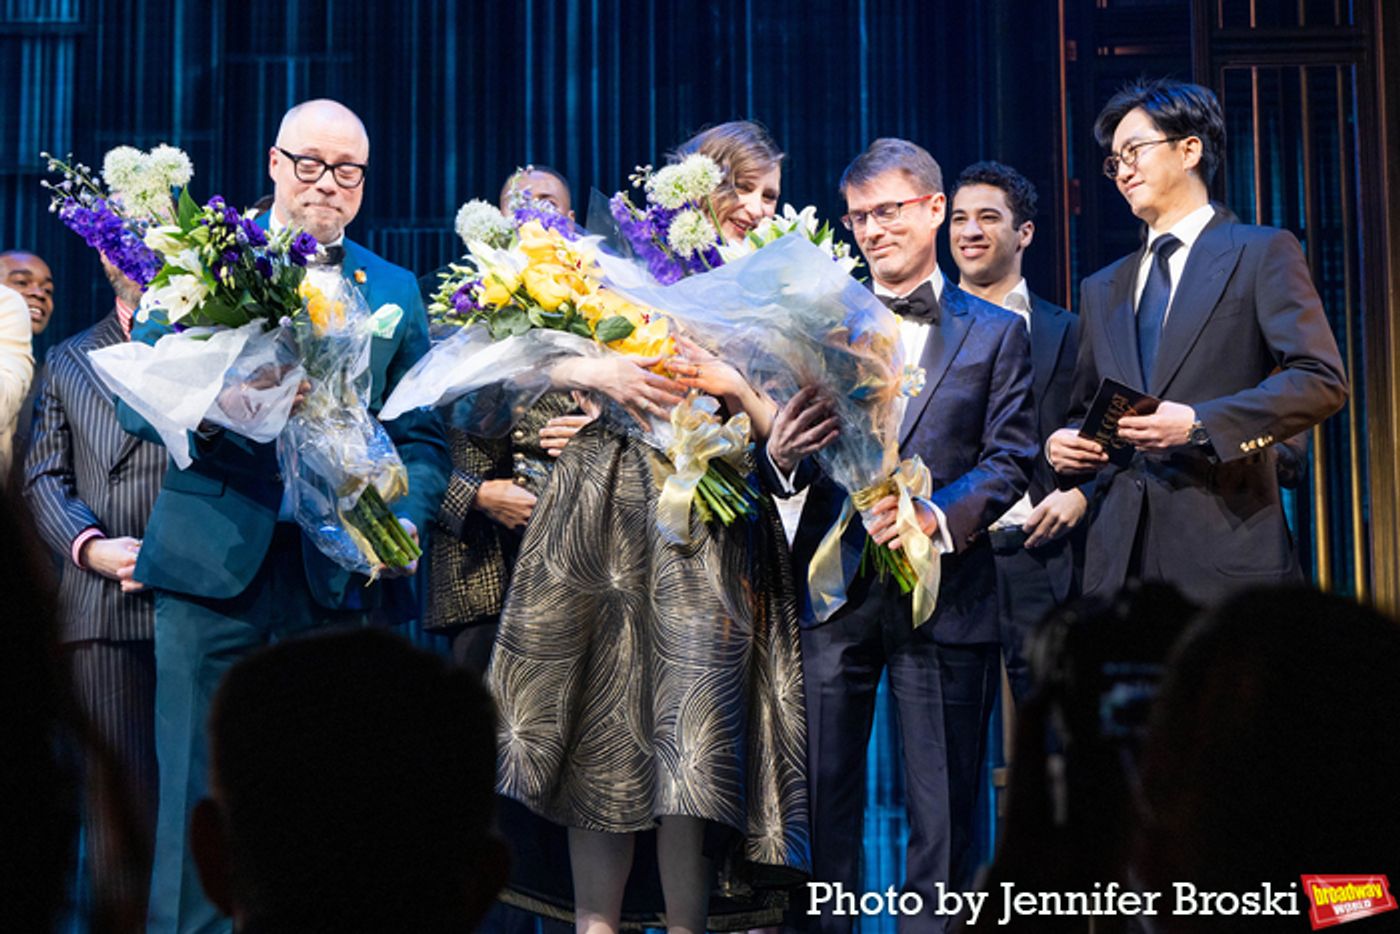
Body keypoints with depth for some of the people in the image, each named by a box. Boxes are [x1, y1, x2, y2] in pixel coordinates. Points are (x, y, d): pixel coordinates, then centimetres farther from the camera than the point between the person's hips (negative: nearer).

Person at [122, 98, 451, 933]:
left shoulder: (396, 291, 15)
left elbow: (422, 437, 11)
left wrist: (406, 522, -8)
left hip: (342, 574, 2)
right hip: (216, 563, -1)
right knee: (201, 797, -2)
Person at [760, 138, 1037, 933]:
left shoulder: (995, 332, 8)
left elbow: (1011, 459, -1)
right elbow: (791, 469, 8)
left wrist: (937, 518, -17)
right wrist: (781, 456, -16)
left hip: (943, 590, -1)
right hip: (833, 590, 2)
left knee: (943, 807, 3)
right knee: (824, 797, 5)